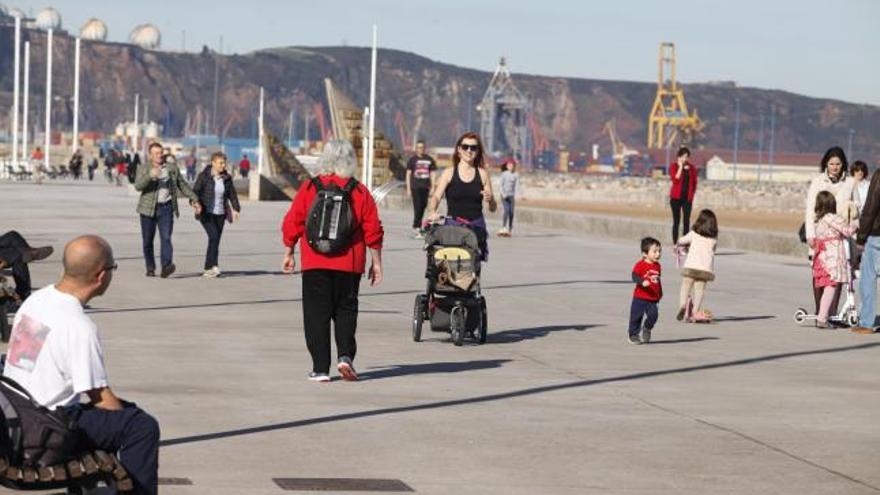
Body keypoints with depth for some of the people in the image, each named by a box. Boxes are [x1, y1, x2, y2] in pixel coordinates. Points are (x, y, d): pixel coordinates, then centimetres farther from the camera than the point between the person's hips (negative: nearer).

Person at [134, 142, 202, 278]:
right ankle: (150, 269, 19)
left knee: (166, 238, -14)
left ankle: (166, 267, -26)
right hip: (148, 209, 0)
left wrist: (194, 200, 14)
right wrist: (150, 176, -30)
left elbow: (183, 185, 19)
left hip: (166, 208, 0)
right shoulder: (143, 168, 2)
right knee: (148, 240, 5)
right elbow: (138, 186, -14)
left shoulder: (172, 168, 10)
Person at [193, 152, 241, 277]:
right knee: (213, 236, -21)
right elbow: (195, 191, -10)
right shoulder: (204, 176, -6)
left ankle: (208, 269, 10)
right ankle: (213, 266, -24)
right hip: (206, 213, -5)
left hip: (220, 214, 5)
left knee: (216, 240, 3)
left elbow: (232, 194, 13)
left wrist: (236, 209, 2)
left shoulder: (226, 178, 7)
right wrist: (196, 204, -27)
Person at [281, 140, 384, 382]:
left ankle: (320, 368, 2)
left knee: (316, 314, 5)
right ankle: (345, 355, -8)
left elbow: (292, 224, 1)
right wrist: (376, 263, 7)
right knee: (345, 310, 12)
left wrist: (288, 254, 13)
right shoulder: (360, 192, 0)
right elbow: (373, 231, -1)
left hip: (315, 263, -1)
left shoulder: (309, 188, -1)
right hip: (349, 264, 1)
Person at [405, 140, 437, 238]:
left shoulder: (429, 160, 9)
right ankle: (417, 227, -9)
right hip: (415, 187, -3)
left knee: (423, 206, 8)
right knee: (417, 207, -10)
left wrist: (432, 187, 6)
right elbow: (408, 174, 4)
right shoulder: (412, 160, 2)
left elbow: (433, 174, 12)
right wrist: (408, 188, -2)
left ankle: (416, 226, 24)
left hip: (425, 187, 3)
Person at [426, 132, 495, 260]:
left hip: (476, 226, 1)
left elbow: (493, 208, 10)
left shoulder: (482, 174, 10)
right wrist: (432, 212, -24)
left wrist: (490, 199, -13)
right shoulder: (449, 173, 6)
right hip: (453, 225, -1)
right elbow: (436, 197, -4)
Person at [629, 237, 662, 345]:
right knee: (636, 316, 0)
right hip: (640, 297, -4)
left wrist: (660, 293, 27)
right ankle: (633, 335, 14)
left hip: (653, 299, 4)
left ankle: (647, 329, 19)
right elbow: (635, 276, -19)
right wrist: (642, 282, -36)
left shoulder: (657, 265, 10)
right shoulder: (640, 265, -9)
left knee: (653, 315, -10)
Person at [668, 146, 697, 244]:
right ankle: (675, 243, 6)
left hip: (687, 198, 2)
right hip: (676, 197, -2)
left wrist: (692, 194, 4)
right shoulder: (673, 166, -1)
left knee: (686, 221, -2)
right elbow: (675, 179, -15)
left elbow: (694, 182, 13)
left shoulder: (691, 167, 7)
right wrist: (680, 167, -15)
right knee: (676, 221, 2)